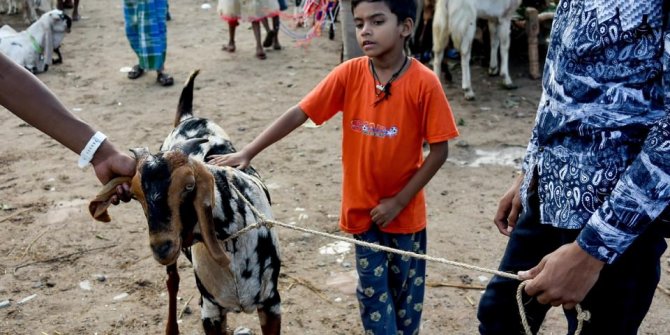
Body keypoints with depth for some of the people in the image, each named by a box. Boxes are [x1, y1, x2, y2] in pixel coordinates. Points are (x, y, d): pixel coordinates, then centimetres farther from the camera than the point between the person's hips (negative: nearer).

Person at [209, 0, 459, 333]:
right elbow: (297, 114, -12)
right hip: (362, 207, 1)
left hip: (405, 210, -1)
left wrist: (399, 200, -13)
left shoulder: (424, 83, -19)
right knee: (372, 288, 13)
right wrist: (246, 153, -17)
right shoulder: (349, 74, -12)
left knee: (407, 287, 18)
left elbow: (439, 150, -14)